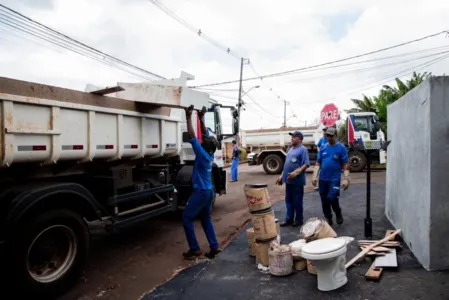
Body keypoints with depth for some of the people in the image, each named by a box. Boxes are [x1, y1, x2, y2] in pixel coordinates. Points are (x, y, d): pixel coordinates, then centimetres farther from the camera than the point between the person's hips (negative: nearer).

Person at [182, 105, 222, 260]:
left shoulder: (202, 154, -18)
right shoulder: (210, 155, 2)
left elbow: (192, 136, -20)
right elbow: (206, 136, 12)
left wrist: (188, 117, -16)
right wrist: (201, 118, 15)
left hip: (200, 192, -8)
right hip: (209, 191, 8)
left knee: (187, 218, 4)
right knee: (206, 219, 17)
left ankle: (194, 249, 5)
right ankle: (214, 247, 16)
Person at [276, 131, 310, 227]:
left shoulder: (303, 149, -10)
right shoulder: (291, 149, 15)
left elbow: (306, 164, -17)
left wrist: (296, 172, -28)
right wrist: (282, 176, 18)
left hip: (297, 180, -8)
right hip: (288, 180, 8)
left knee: (297, 201, 3)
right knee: (288, 200, 13)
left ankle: (298, 220, 17)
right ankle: (289, 219, 22)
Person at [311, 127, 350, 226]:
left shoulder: (341, 148, -3)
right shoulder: (323, 148, 7)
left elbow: (345, 164, -5)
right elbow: (318, 163, 9)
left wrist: (346, 179, -12)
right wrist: (314, 176, 2)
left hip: (335, 178, -4)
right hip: (323, 178, 4)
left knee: (332, 197, -13)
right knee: (324, 200, 9)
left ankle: (338, 214, 16)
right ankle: (328, 219, 25)